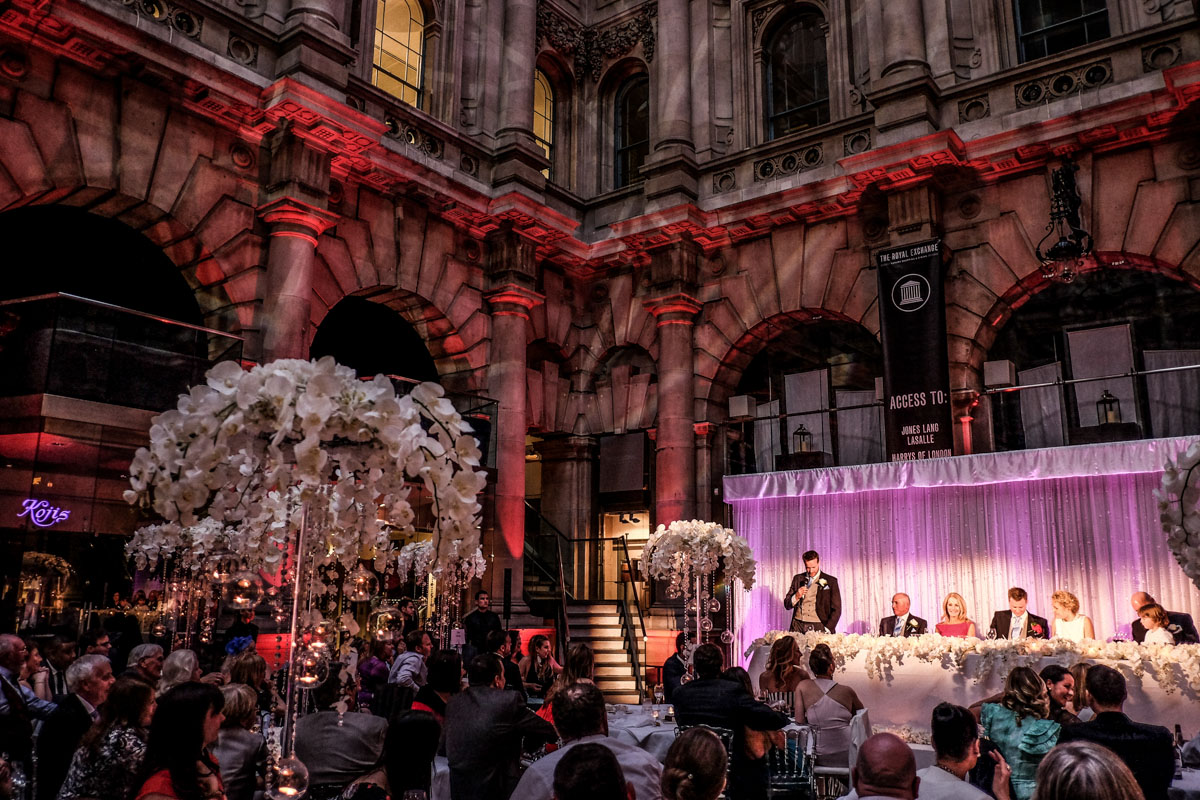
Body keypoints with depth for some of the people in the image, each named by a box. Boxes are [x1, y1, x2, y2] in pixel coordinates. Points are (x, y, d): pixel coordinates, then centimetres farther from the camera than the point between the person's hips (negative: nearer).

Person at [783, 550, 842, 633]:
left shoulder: (830, 581, 4)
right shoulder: (798, 579, 12)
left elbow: (836, 610, 4)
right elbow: (787, 605, 14)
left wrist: (827, 630, -7)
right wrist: (796, 597, -6)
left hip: (819, 628, -2)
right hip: (798, 626, 2)